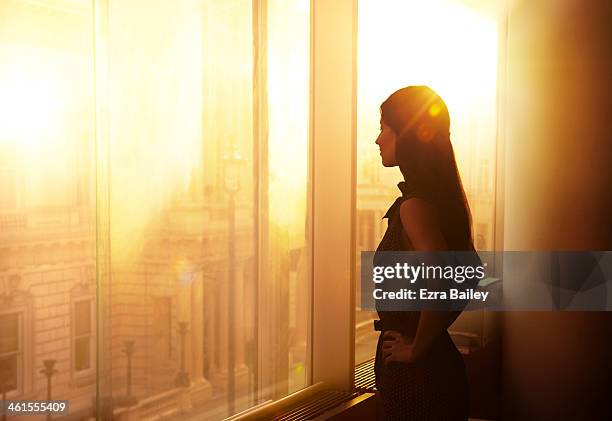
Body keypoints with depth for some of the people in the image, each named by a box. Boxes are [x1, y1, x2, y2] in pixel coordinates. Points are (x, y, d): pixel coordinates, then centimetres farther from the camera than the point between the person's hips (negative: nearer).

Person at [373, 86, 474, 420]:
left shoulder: (414, 205, -20)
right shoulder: (444, 198, 7)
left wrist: (417, 347, -18)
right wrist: (432, 331, 12)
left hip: (414, 371, -9)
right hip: (440, 364, 9)